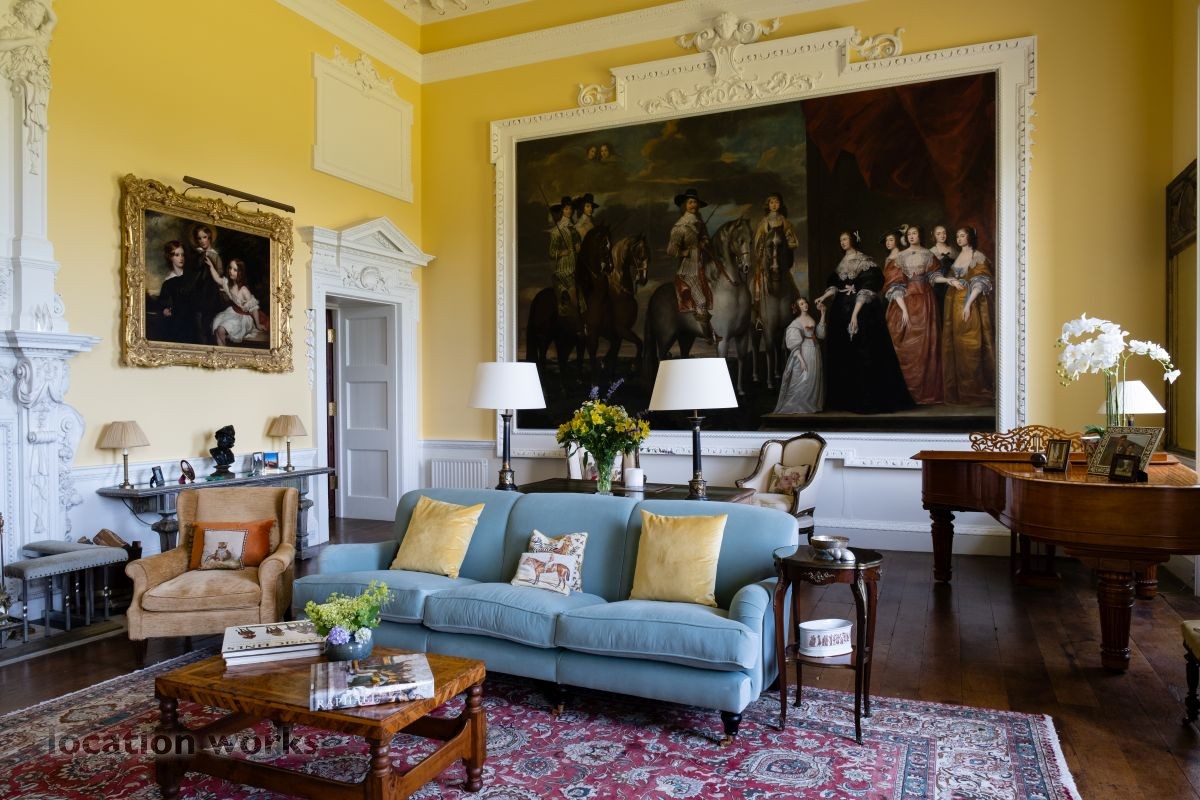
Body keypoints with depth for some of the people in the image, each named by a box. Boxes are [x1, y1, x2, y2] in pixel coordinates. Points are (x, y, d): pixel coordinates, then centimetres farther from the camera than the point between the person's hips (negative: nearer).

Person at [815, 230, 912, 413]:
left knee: (861, 354, -8)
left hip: (861, 311, -7)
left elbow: (867, 289, -12)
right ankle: (845, 398, 10)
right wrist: (824, 297, -11)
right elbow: (834, 286, 10)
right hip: (841, 311, 7)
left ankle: (866, 399, -4)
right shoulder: (841, 264, 17)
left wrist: (855, 313, -21)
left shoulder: (865, 261, -4)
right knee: (842, 354, 5)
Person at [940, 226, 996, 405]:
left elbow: (980, 283, -12)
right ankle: (958, 389, 13)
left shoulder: (978, 257, -4)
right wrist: (952, 281, -3)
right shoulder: (957, 257, 16)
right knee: (955, 345, 6)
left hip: (970, 304, -7)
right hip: (954, 303, 7)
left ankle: (975, 391, -1)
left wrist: (968, 304, -21)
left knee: (971, 345, -7)